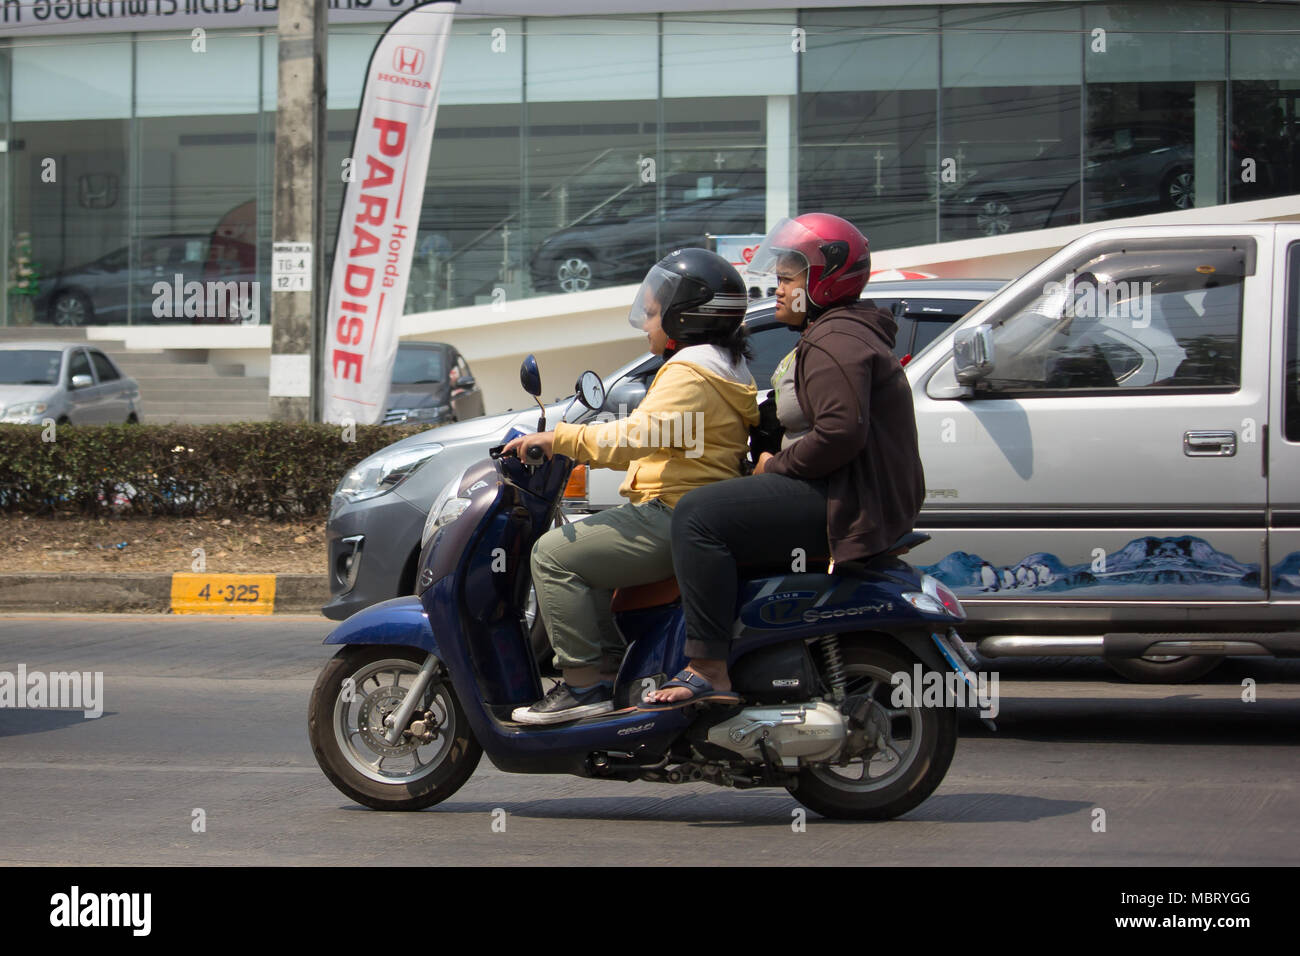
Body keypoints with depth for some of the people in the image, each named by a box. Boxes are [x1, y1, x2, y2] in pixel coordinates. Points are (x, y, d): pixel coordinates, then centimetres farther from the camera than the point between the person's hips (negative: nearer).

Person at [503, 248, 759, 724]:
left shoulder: (689, 373, -15)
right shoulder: (723, 368, 20)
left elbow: (633, 437, -27)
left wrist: (558, 438, -21)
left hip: (674, 520, -11)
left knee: (555, 553, -14)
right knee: (583, 545, 22)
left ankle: (584, 683, -16)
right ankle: (610, 666, 15)